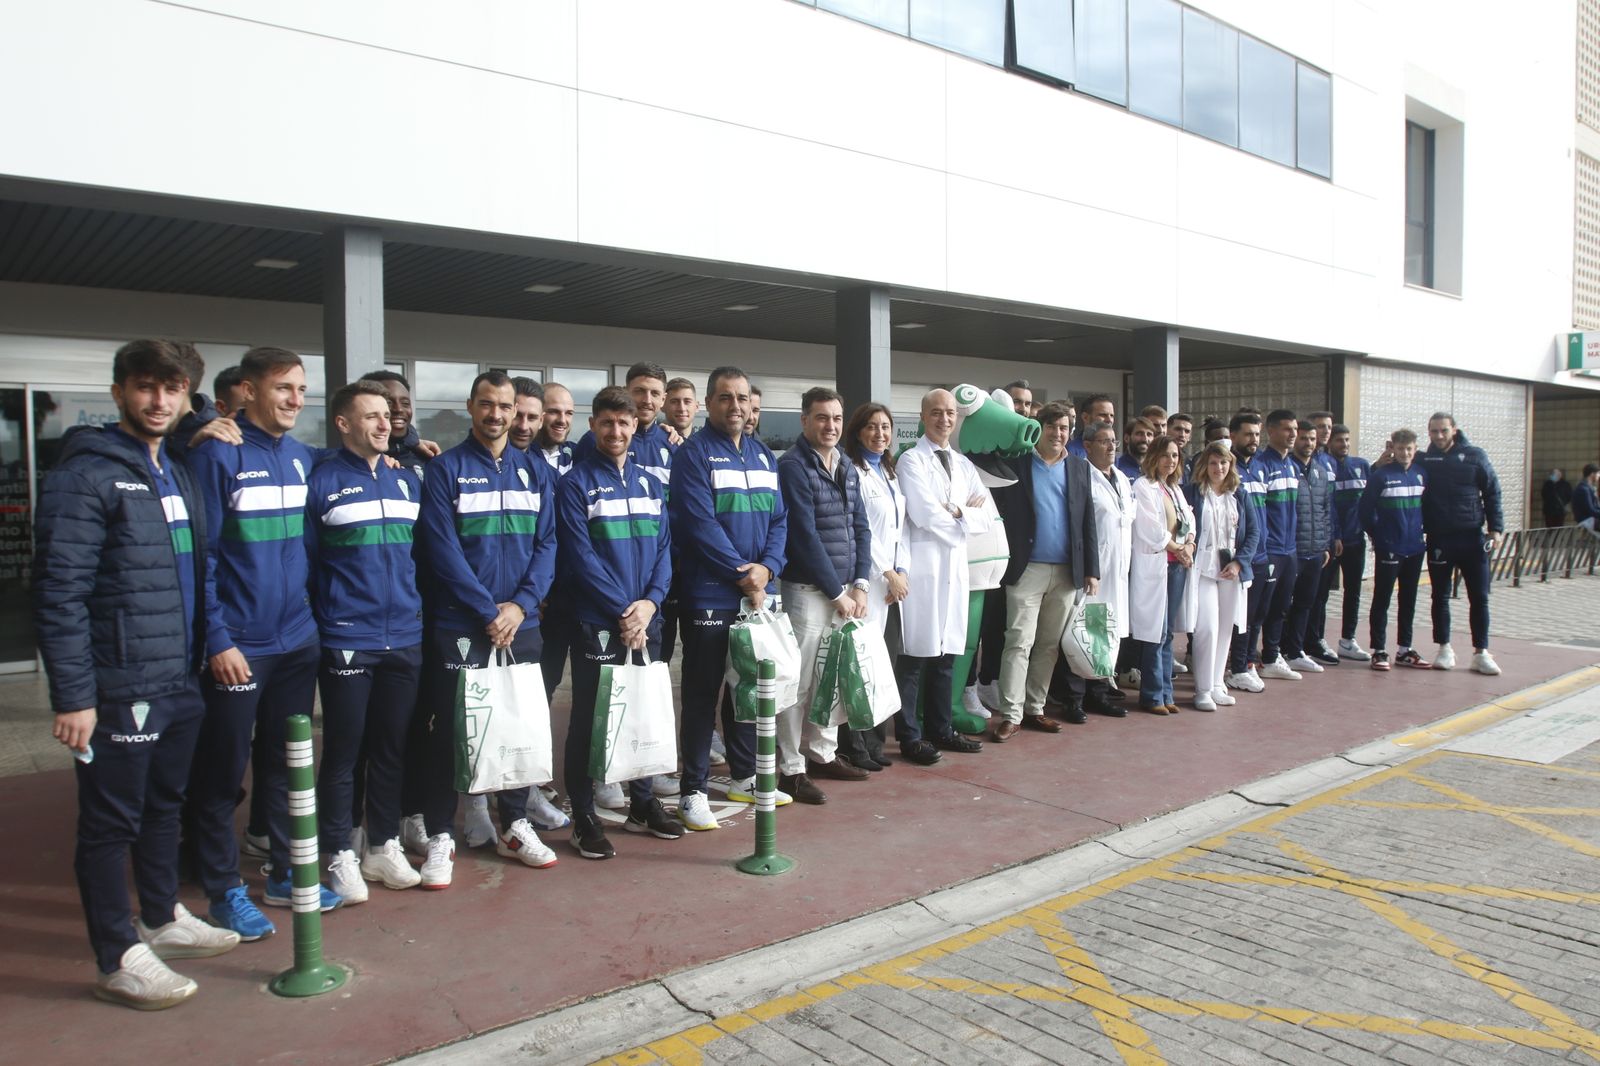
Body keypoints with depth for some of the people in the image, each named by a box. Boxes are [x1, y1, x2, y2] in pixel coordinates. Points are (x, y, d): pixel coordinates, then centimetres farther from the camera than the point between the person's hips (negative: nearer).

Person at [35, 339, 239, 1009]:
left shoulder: (178, 474, 14)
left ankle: (162, 919, 36)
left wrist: (204, 653, 14)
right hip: (119, 688, -8)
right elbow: (59, 593, -16)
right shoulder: (85, 475, -11)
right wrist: (72, 694, -19)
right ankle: (117, 959, 17)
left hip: (181, 681, 8)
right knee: (111, 821, 5)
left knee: (164, 804, 20)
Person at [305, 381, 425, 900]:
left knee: (392, 748, 12)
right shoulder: (321, 482, -4)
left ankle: (384, 846, 25)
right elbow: (304, 561, -3)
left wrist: (419, 610, 13)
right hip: (347, 640, -5)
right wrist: (321, 622, -6)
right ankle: (340, 855, 17)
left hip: (405, 639, 5)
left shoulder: (408, 481, 11)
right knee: (343, 753, 4)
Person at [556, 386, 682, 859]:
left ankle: (642, 803, 28)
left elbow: (664, 547, 8)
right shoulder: (576, 483, -5)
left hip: (647, 621, 5)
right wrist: (622, 611, -15)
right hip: (597, 622, -5)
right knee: (588, 719, 2)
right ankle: (583, 818, 13)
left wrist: (650, 601, -8)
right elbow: (581, 555, -12)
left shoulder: (649, 482, 12)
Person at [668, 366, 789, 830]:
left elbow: (779, 518, 9)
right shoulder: (693, 453, -7)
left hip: (759, 592, 6)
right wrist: (743, 575, -15)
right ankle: (692, 791, 9)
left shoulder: (763, 455, 13)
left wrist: (766, 567, -9)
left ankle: (744, 776, 30)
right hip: (709, 595, -6)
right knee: (703, 692, 0)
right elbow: (700, 523, -16)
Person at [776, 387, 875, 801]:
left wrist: (860, 584, 1)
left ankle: (823, 752, 25)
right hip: (807, 590, -7)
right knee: (800, 682, -3)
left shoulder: (847, 468, 13)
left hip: (844, 590, 7)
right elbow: (805, 535, -14)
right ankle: (791, 767, 6)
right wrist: (837, 592, -12)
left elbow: (860, 528, 13)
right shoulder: (793, 467, -10)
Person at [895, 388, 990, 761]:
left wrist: (956, 513, -8)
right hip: (923, 567, -7)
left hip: (956, 567, 7)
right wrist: (966, 516, -2)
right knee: (916, 654, -3)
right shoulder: (912, 460, -3)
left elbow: (987, 515, 8)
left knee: (947, 653, 12)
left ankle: (940, 729, 23)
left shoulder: (964, 464, 17)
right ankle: (910, 737, 5)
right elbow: (925, 514, -15)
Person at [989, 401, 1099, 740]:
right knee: (1019, 643, -5)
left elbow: (1088, 522, 10)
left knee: (1050, 645, 9)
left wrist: (1091, 570, 6)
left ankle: (1034, 708, 19)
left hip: (1066, 571, 4)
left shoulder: (1080, 468, 11)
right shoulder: (1015, 463, 1)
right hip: (1026, 569, -4)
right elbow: (997, 509, -1)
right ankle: (1010, 715, -2)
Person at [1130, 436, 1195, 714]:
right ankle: (1152, 695, 2)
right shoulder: (1143, 487, -6)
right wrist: (1178, 549, -4)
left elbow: (1189, 521, 15)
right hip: (1153, 565, -7)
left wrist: (1189, 545, -4)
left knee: (1167, 632, 9)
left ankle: (1165, 693, 15)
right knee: (1155, 632, -6)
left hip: (1178, 565, 7)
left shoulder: (1176, 488, 19)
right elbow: (1151, 530, -12)